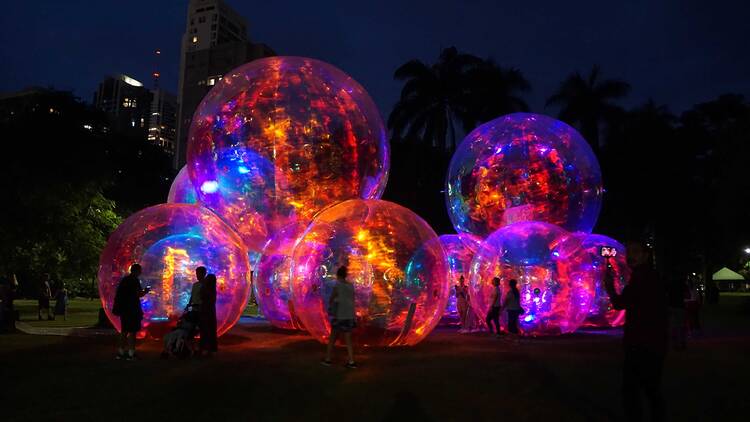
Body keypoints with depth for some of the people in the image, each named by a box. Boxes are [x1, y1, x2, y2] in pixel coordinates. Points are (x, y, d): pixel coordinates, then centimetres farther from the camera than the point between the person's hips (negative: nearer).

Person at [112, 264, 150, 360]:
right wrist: (146, 291, -1)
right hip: (132, 309, -8)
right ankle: (131, 354, -4)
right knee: (132, 331, -4)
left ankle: (120, 352, 18)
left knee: (124, 330, 15)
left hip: (123, 308, 8)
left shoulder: (124, 279, 13)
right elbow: (139, 294, -19)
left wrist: (142, 291, 18)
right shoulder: (135, 280, -12)